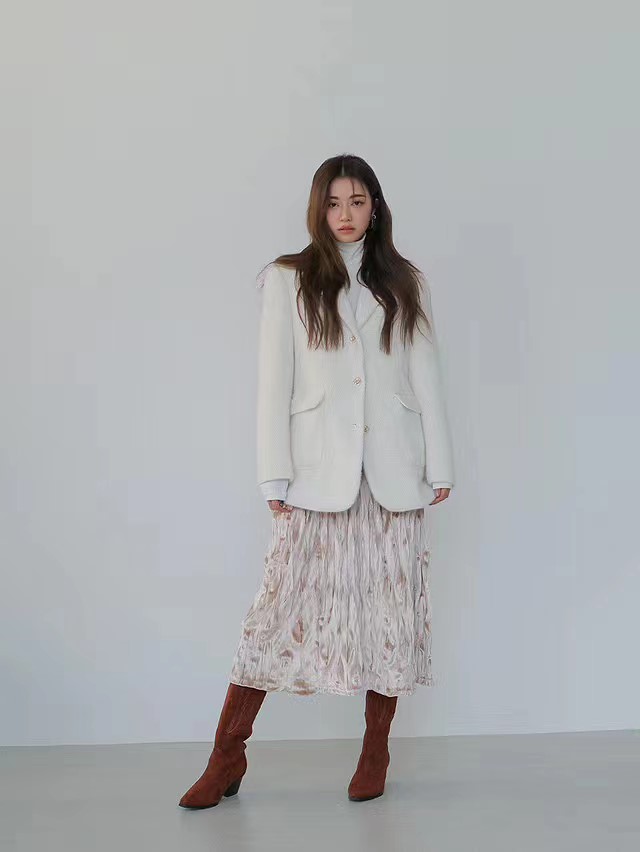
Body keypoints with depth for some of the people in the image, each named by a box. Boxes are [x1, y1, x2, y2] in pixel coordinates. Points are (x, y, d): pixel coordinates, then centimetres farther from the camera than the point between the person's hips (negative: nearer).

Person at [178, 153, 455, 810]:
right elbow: (274, 381, 2)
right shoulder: (288, 280, 7)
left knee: (392, 602, 3)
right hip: (320, 472, -2)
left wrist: (439, 464, 5)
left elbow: (426, 377, 10)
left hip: (394, 472, 2)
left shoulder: (405, 283, 12)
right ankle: (228, 756, 4)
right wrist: (275, 476, -4)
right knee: (289, 598, -5)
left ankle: (375, 750, 16)